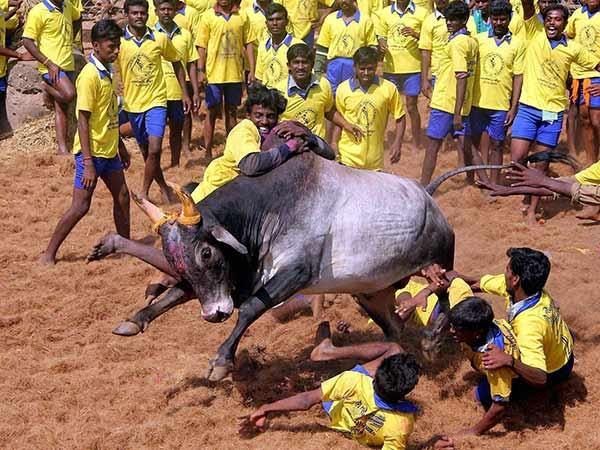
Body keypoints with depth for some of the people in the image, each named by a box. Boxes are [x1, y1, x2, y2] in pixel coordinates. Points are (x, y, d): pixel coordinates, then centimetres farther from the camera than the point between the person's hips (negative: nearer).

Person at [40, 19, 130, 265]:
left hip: (109, 150, 8)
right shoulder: (90, 76, -19)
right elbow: (83, 120, -21)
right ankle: (49, 254, 2)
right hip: (92, 152, -8)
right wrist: (88, 163, -24)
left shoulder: (109, 72, 8)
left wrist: (121, 146, 22)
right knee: (80, 206, -6)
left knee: (122, 197, 14)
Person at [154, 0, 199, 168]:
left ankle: (175, 164, 26)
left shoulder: (185, 35, 6)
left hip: (179, 92, 2)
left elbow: (191, 65, 8)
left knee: (176, 130, 13)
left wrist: (196, 93, 3)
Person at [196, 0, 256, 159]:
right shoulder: (208, 16, -2)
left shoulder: (242, 16, 3)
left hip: (235, 74, 2)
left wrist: (252, 70, 1)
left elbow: (248, 44, 6)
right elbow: (202, 46, -2)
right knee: (212, 112, 4)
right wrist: (201, 71, -9)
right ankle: (208, 153, 11)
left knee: (231, 111, 13)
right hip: (214, 74, -2)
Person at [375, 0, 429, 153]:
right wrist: (381, 44, -11)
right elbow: (381, 37, 12)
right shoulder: (384, 13, 7)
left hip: (413, 68, -2)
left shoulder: (421, 13, -2)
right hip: (390, 67, 3)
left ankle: (417, 145, 13)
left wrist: (416, 35, -18)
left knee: (411, 106, 2)